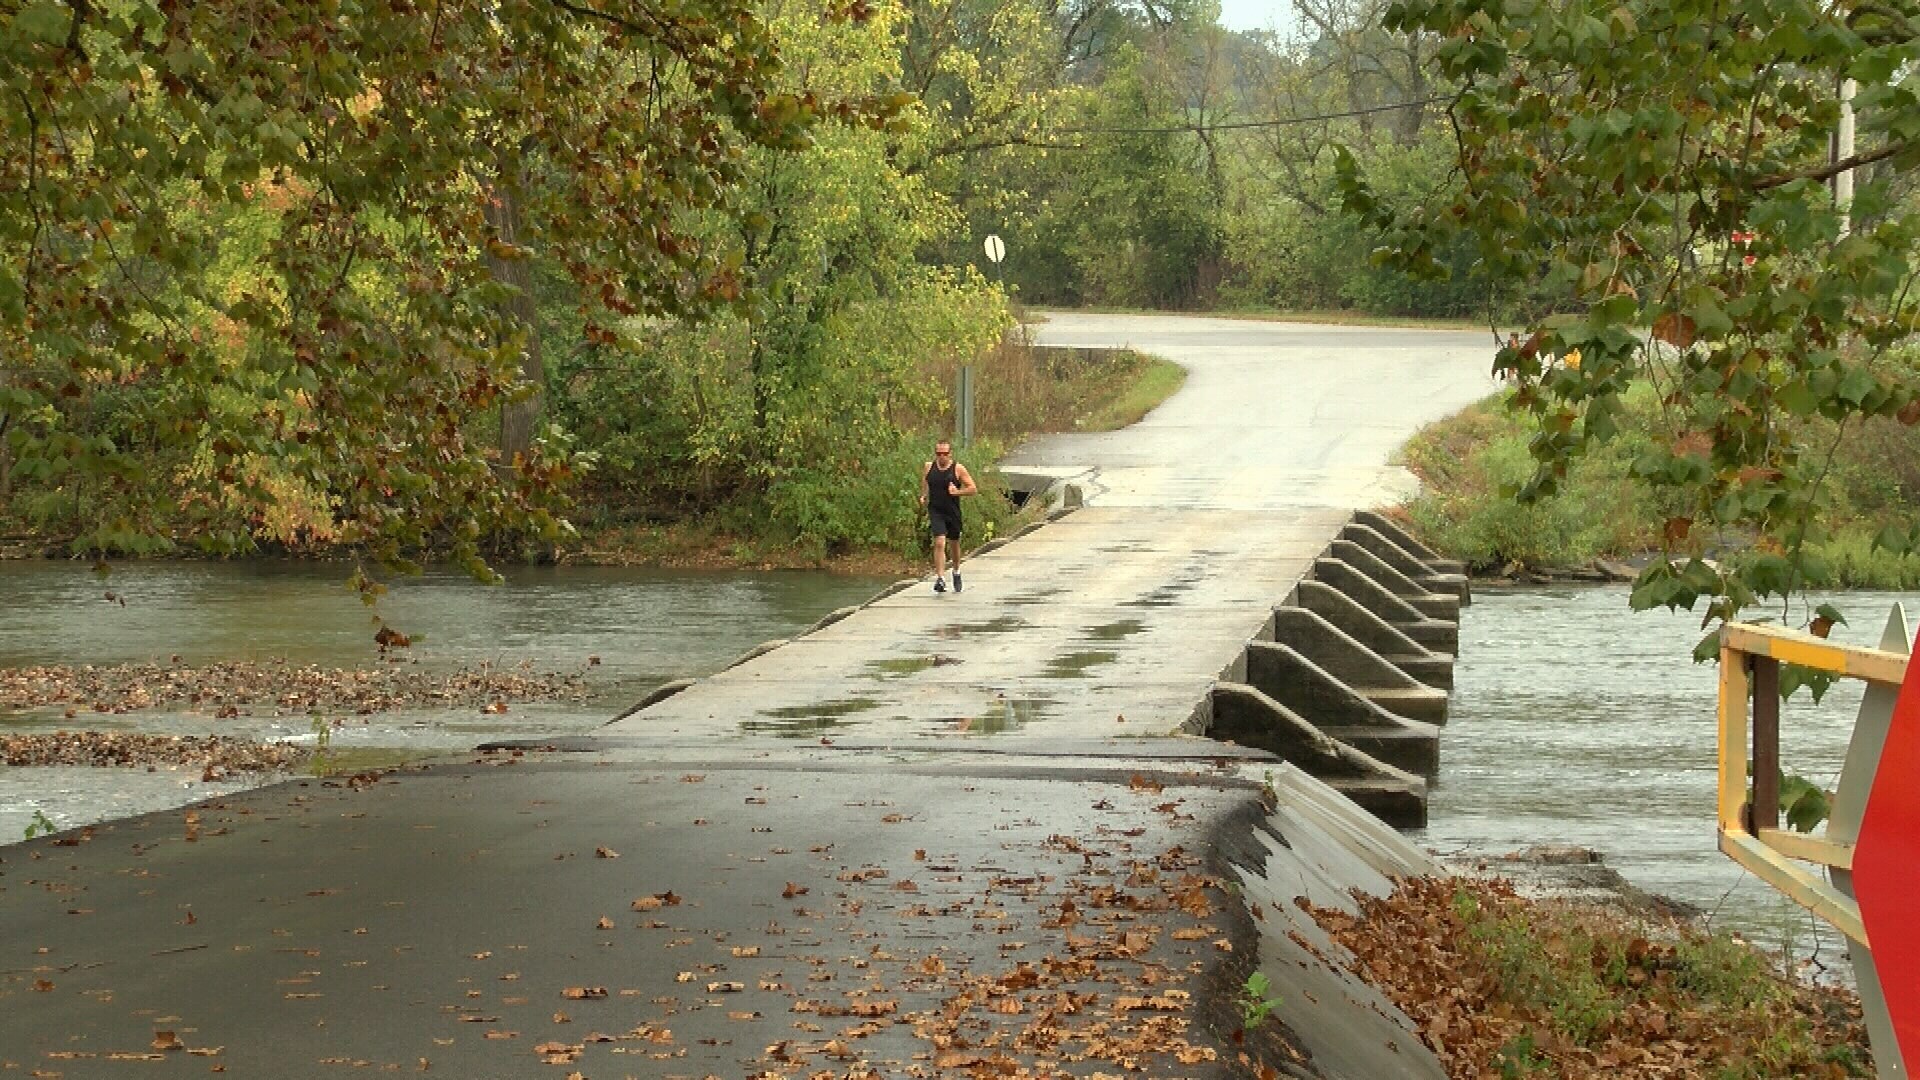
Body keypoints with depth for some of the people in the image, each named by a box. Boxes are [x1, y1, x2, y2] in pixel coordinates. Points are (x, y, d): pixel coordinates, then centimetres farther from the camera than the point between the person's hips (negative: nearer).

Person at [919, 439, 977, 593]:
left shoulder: (958, 469, -6)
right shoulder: (929, 468, 2)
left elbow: (973, 489, -5)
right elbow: (924, 483, 23)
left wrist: (957, 492, -18)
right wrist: (923, 496, 8)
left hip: (953, 512, 0)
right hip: (935, 511, 0)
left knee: (955, 543, 17)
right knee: (939, 543, -17)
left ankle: (956, 572, 43)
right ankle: (940, 578, -21)